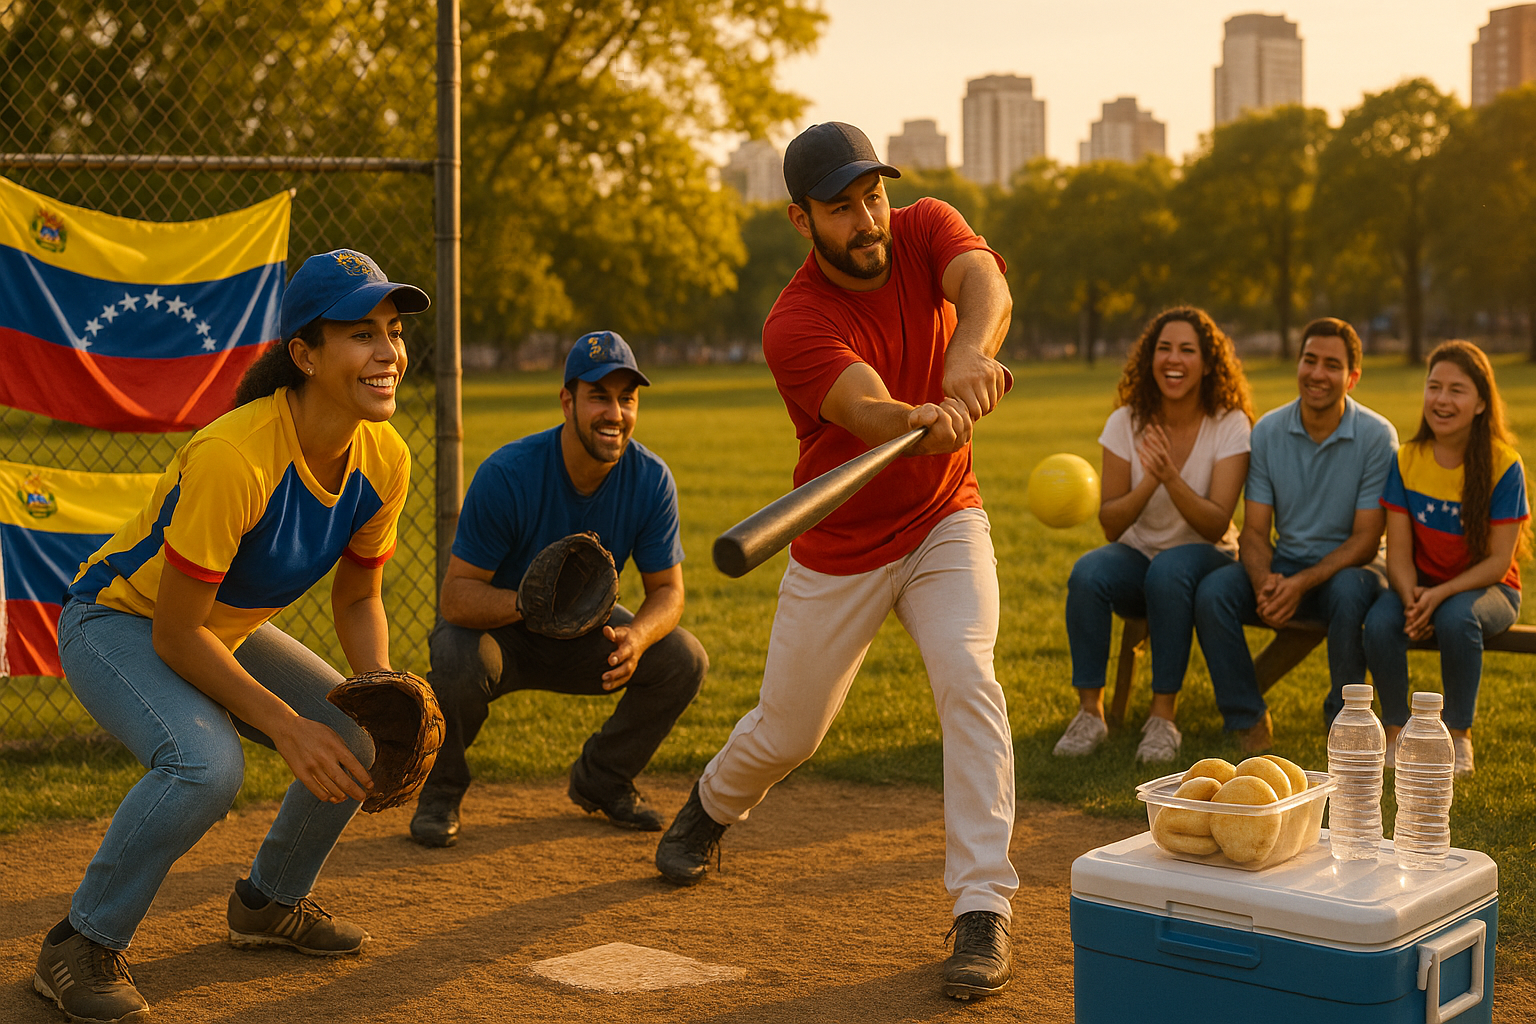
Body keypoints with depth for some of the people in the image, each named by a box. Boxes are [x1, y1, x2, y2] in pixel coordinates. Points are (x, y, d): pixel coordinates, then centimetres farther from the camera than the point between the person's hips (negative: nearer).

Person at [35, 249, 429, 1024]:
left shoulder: (384, 459, -15)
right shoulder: (230, 457, -37)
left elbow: (357, 599, 0)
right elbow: (175, 636, -30)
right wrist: (283, 722, -31)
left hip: (226, 632, 8)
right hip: (118, 623, -7)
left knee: (359, 741, -1)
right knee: (206, 763, -32)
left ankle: (268, 901, 24)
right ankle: (80, 947, -12)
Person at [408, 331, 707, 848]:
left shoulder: (651, 479, -17)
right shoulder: (506, 475, -28)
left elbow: (667, 590, -10)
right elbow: (455, 595, -27)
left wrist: (635, 637, -33)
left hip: (584, 635, 4)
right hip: (500, 632, -3)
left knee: (684, 660, -17)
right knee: (459, 662, -36)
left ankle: (602, 778, 8)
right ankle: (439, 792, -5)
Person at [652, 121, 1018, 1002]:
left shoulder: (927, 229, -12)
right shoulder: (797, 326, -24)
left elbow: (987, 285, -34)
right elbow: (870, 414, -41)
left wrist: (971, 352, -57)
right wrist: (930, 420, -65)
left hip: (944, 523, 2)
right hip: (840, 553, -2)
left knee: (968, 681, -22)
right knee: (788, 732, 12)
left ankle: (985, 911, -16)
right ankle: (714, 806, 47)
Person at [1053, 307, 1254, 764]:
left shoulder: (1230, 426, -9)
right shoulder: (1126, 422, -3)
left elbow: (1216, 526, -16)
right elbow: (1110, 523, -5)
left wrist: (1172, 478, -32)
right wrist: (1148, 483, -24)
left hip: (1204, 559, -2)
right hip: (1138, 555, 2)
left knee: (1169, 570, -37)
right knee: (1087, 572, -31)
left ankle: (1163, 717, -27)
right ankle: (1090, 712, -20)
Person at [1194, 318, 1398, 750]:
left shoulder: (1377, 436, -11)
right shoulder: (1267, 431, -2)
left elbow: (1366, 540, -13)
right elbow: (1254, 530, -2)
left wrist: (1302, 583, -28)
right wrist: (1264, 580, -25)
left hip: (1350, 566, -3)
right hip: (1285, 564, 3)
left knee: (1349, 592, -38)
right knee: (1212, 592, -25)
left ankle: (1344, 715, -12)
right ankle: (1250, 726, -12)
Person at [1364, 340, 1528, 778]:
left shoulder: (1504, 466, -13)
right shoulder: (1406, 460, -4)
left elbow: (1499, 561, -14)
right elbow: (1399, 552, -5)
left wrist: (1441, 594, -28)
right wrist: (1411, 599, -25)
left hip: (1485, 589, -2)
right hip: (1421, 586, 2)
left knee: (1456, 617, -36)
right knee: (1380, 622, -29)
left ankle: (1459, 734, -13)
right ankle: (1396, 731, -8)